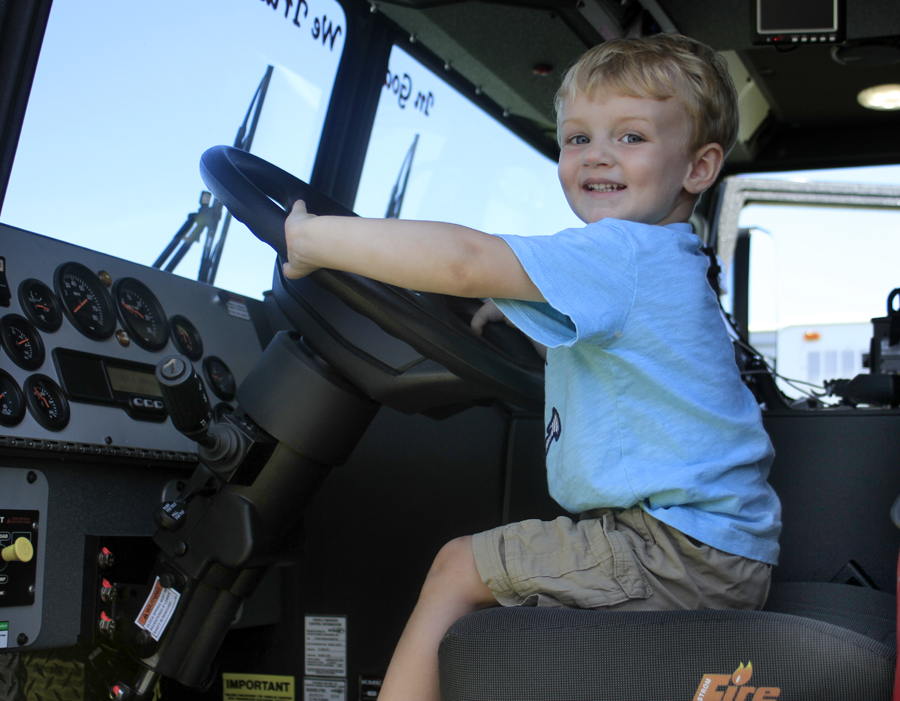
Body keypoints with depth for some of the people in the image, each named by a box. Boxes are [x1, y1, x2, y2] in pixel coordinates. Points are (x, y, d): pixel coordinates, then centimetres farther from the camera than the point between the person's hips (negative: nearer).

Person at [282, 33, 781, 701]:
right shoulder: (659, 263, 15)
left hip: (685, 552, -10)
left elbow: (464, 259, -29)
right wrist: (510, 305, 19)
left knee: (458, 568, -5)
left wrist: (314, 236, -22)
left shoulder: (622, 253, -18)